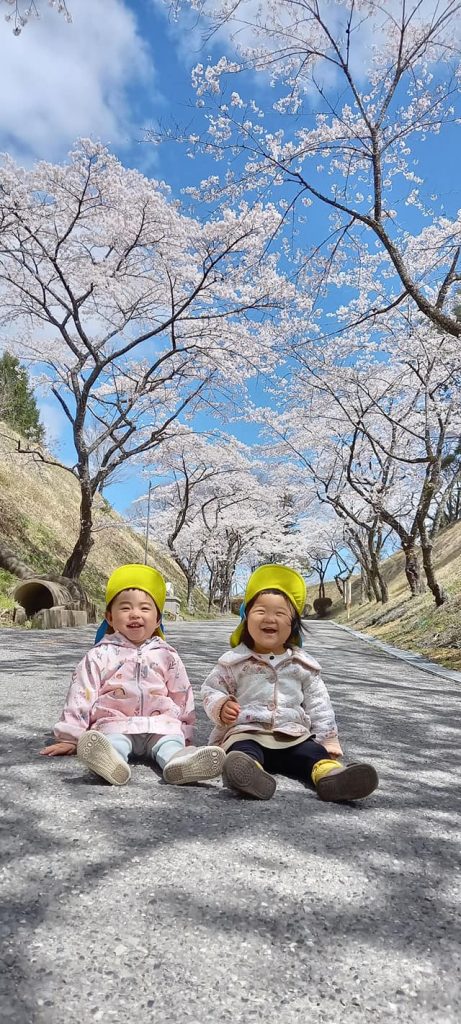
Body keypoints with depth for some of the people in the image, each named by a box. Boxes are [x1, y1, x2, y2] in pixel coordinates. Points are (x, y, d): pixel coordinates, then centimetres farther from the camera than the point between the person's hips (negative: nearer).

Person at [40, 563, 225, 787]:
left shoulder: (167, 655, 14)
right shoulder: (100, 655, 7)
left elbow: (182, 695, 18)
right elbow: (81, 694, 6)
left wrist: (184, 733, 17)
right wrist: (70, 737, 3)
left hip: (160, 722, 2)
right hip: (115, 722, -2)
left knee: (171, 739, -30)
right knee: (113, 740, -35)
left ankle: (179, 761, -61)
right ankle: (111, 761, -66)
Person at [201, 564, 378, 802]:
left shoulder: (302, 664, 10)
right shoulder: (233, 661, 4)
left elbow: (318, 704, 14)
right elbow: (210, 690, 10)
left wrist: (328, 740, 8)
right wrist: (221, 706, -12)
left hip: (293, 736, 3)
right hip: (246, 733, -3)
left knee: (316, 754, -25)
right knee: (244, 752, -35)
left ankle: (331, 775, -53)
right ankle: (247, 772, -65)